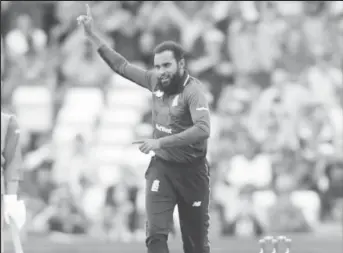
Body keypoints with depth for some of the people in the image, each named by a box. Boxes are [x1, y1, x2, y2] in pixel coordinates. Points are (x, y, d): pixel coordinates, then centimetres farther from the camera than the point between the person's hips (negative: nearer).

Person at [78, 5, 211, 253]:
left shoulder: (193, 91, -17)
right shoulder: (156, 81, 1)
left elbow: (203, 129, -33)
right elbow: (122, 66, 12)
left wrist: (161, 142, -36)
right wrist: (92, 35, 10)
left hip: (191, 170, -4)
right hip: (161, 167, 4)